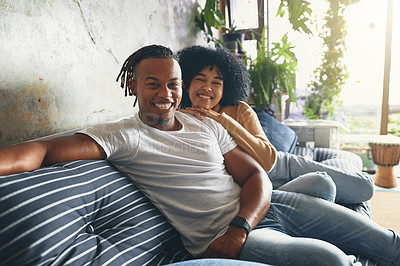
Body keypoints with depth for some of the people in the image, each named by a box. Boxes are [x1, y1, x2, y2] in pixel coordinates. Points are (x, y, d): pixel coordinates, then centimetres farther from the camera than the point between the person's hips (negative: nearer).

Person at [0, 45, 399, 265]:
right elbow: (46, 150, -20)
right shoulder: (121, 136, -6)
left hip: (261, 205, 7)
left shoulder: (207, 126, 9)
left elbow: (256, 176, 4)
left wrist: (239, 226, -14)